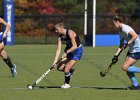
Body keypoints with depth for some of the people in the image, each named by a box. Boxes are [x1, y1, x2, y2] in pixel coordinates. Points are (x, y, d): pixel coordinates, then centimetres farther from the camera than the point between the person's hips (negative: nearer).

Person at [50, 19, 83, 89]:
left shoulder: (69, 33, -27)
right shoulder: (60, 36, -8)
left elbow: (75, 46, -28)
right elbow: (58, 50, -9)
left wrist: (66, 52, -35)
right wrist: (55, 61, -18)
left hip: (77, 50, -7)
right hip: (68, 50, 7)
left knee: (66, 70, -12)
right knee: (59, 68, -3)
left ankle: (67, 84, 13)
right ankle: (71, 70, 25)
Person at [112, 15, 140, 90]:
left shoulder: (125, 28, -17)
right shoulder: (120, 31, 13)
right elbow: (121, 45, 17)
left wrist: (127, 44, -26)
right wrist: (116, 55, 9)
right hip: (131, 50, 10)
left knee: (125, 67, -14)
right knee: (127, 68, 4)